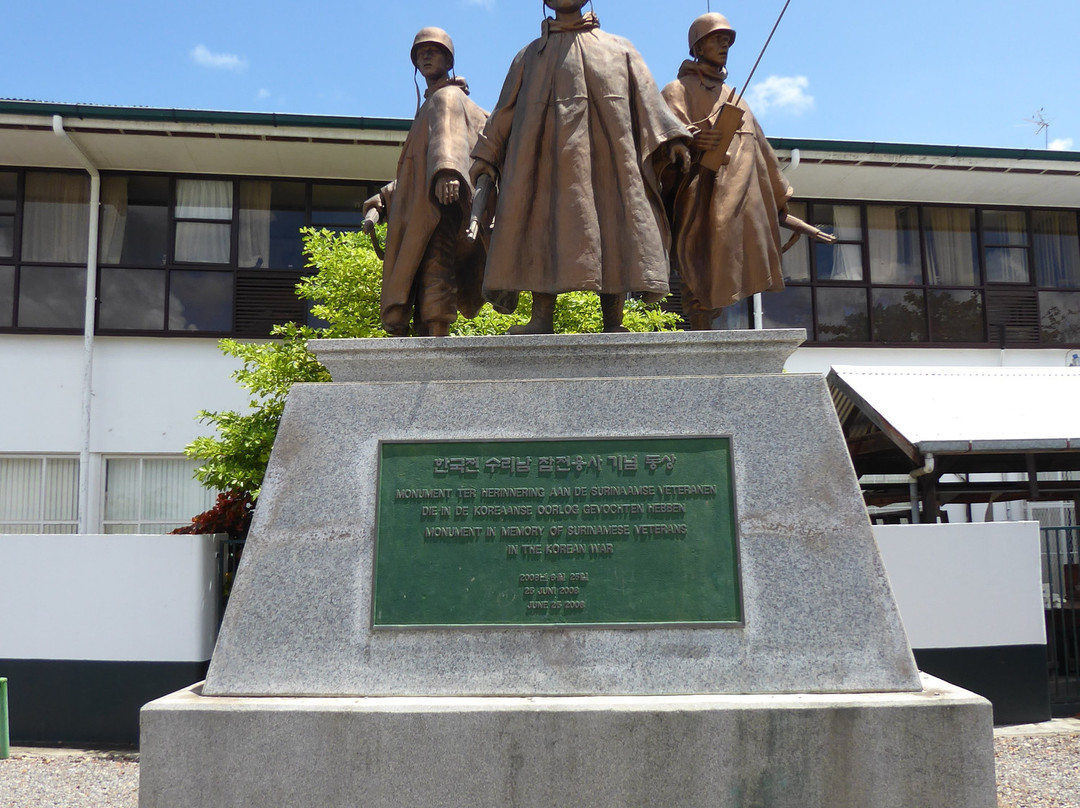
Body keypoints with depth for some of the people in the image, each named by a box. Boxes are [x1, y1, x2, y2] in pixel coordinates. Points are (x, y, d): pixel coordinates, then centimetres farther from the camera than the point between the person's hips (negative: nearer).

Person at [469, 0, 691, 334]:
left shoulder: (618, 48, 22)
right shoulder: (530, 56, 24)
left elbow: (647, 96, 12)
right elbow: (505, 109, 20)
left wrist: (670, 137, -1)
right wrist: (487, 154, 9)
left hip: (608, 154, 0)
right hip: (551, 155, 0)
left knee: (612, 228, -9)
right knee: (546, 225, -11)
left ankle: (613, 323, -12)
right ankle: (541, 320, -14)